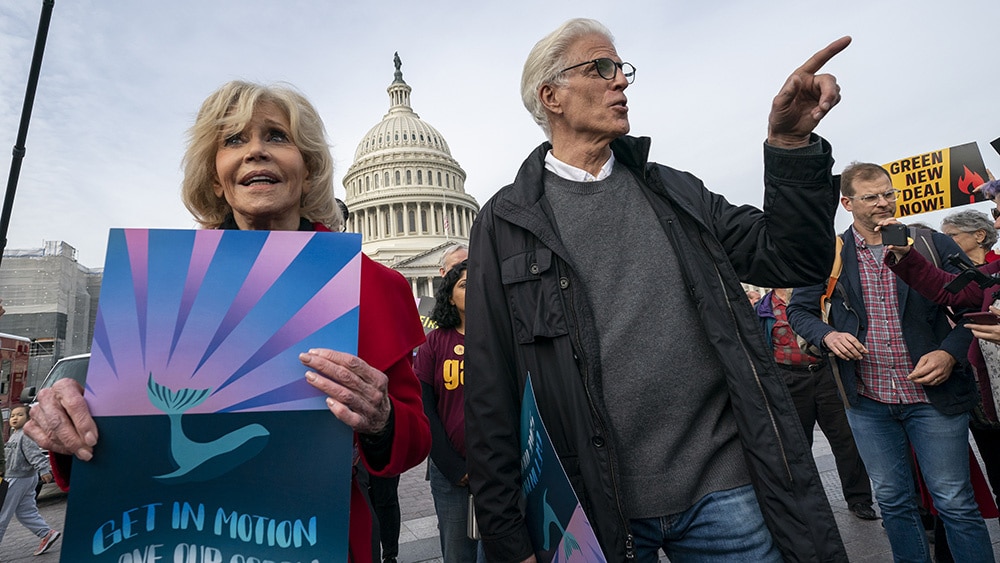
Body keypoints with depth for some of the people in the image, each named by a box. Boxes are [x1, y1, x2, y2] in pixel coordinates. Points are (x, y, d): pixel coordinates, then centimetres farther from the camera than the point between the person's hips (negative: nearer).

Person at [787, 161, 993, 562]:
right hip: (867, 399, 1)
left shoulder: (933, 244, 0)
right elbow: (799, 310, 6)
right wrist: (827, 335, -13)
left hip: (933, 394, -1)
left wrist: (951, 352, -12)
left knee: (955, 502, 7)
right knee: (893, 500, 14)